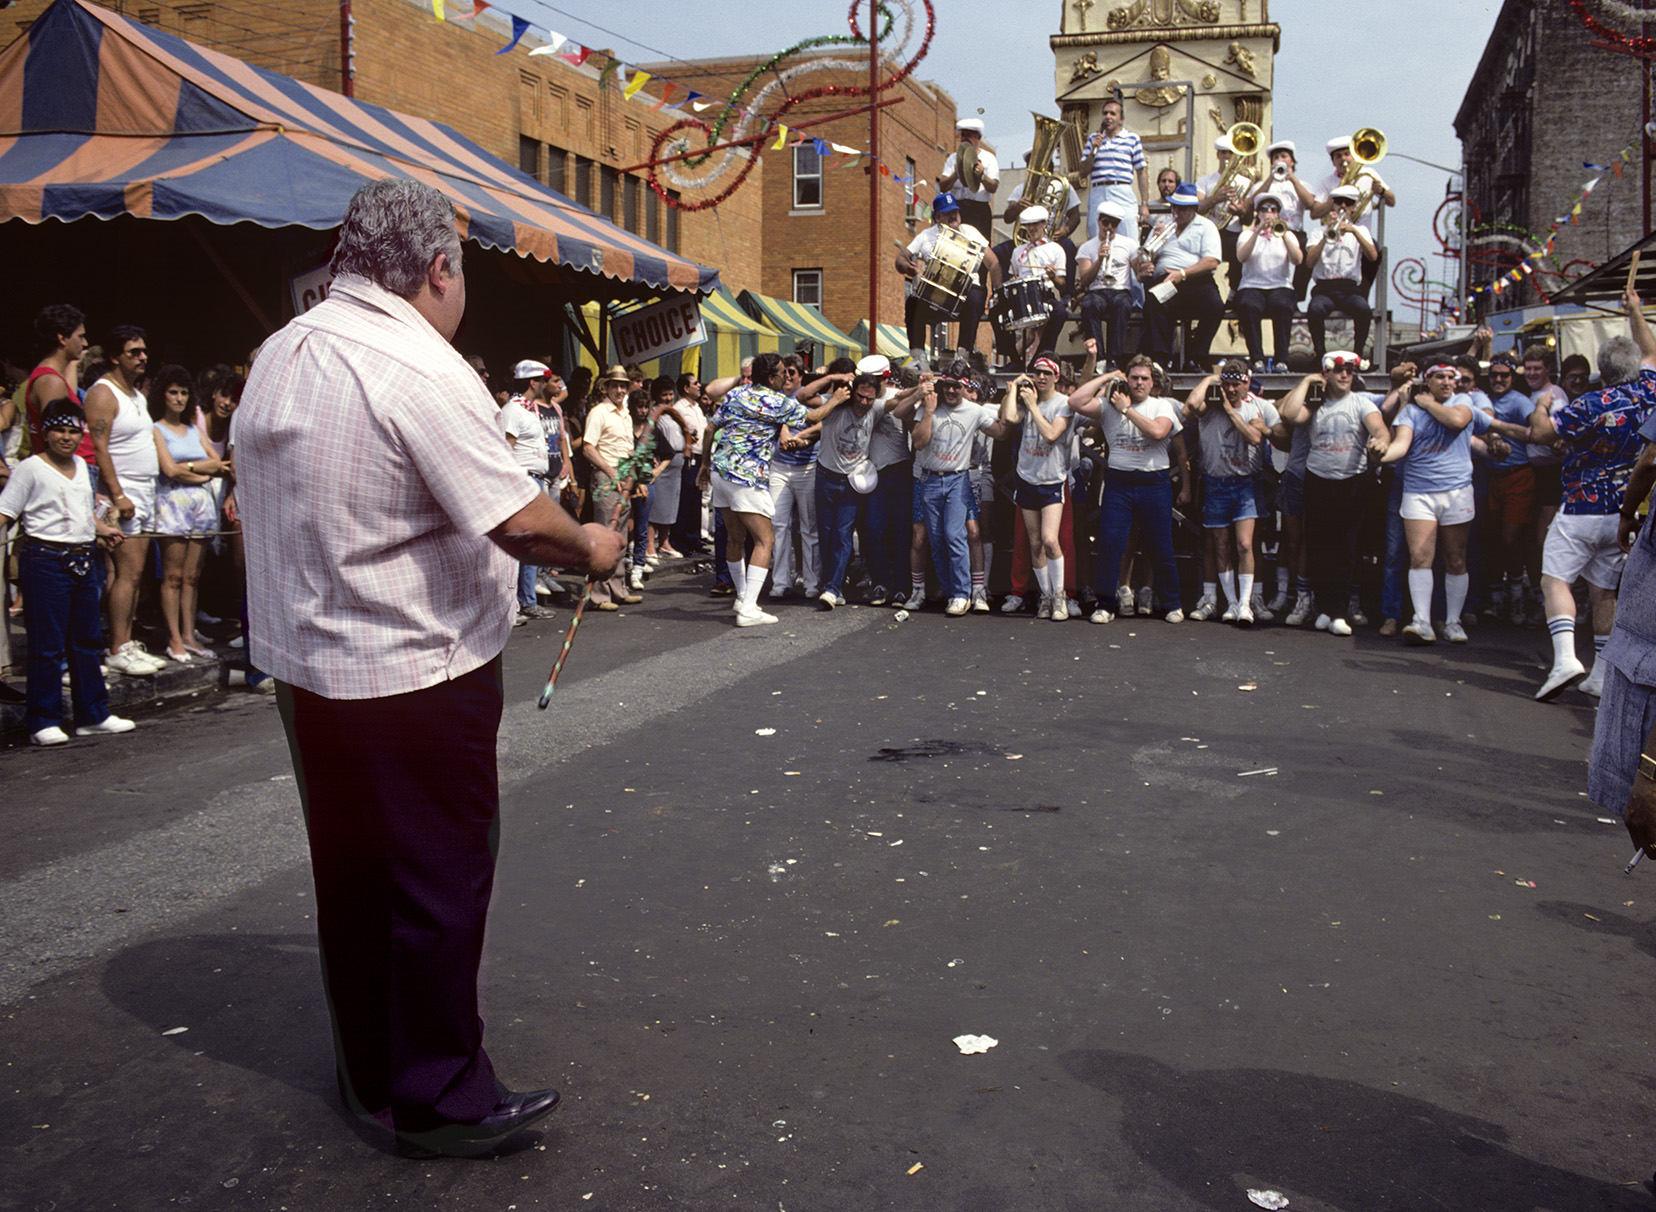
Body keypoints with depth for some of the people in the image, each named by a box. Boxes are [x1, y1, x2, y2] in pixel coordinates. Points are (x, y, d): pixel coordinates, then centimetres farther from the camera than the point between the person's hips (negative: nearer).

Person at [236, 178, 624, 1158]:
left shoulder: (279, 358, 6)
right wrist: (591, 548, -5)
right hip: (417, 674, -8)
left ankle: (370, 1075, 32)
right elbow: (518, 521, -23)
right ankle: (440, 1097, 17)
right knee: (441, 883, 5)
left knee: (352, 875, 17)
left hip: (307, 665, 8)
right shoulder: (421, 371, -20)